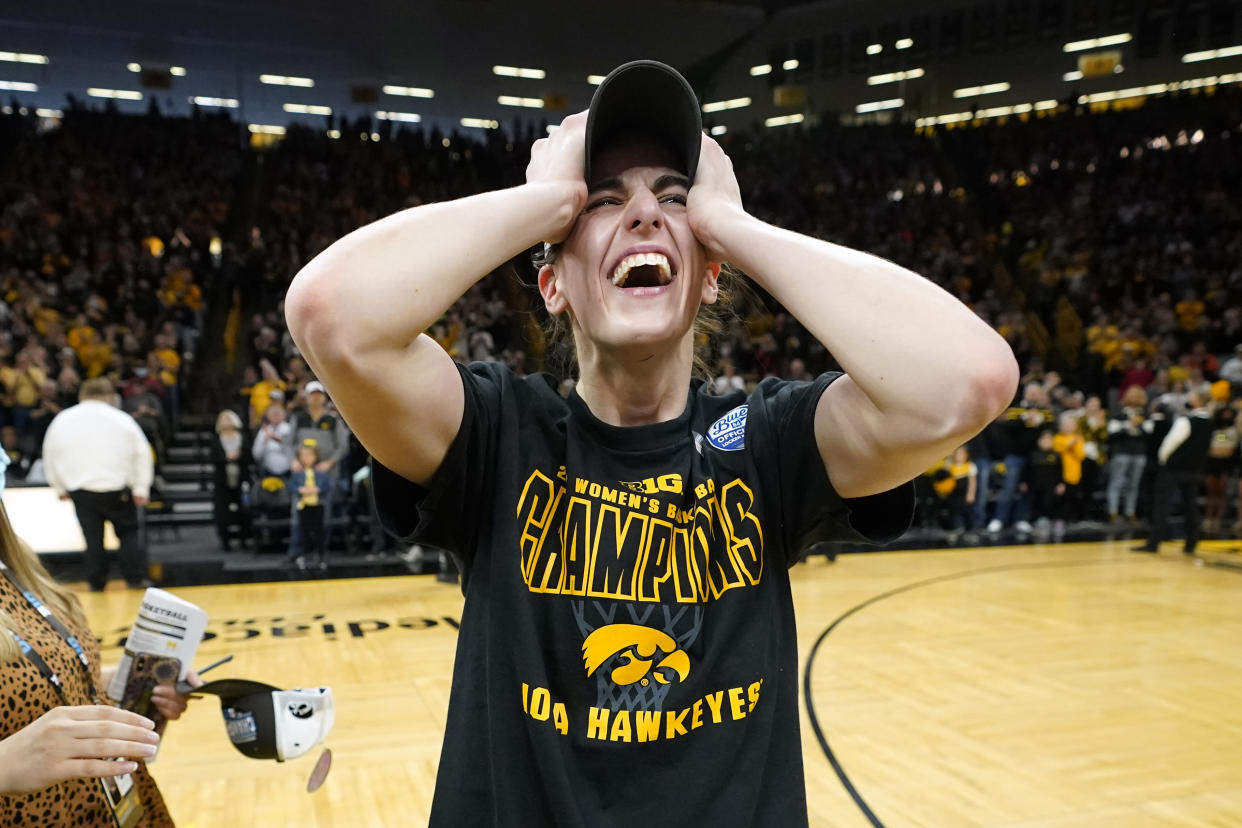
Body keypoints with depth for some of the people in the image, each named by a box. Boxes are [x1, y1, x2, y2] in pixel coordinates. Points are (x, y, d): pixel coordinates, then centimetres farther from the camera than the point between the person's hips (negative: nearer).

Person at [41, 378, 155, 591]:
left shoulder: (61, 420, 6)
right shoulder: (122, 419, -2)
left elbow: (50, 457, 13)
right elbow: (143, 455, -4)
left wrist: (60, 488, 20)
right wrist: (141, 489, 0)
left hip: (80, 490, 2)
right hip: (117, 488, -2)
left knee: (92, 536, 10)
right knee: (128, 531, 10)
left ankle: (96, 581, 14)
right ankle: (136, 577, 6)